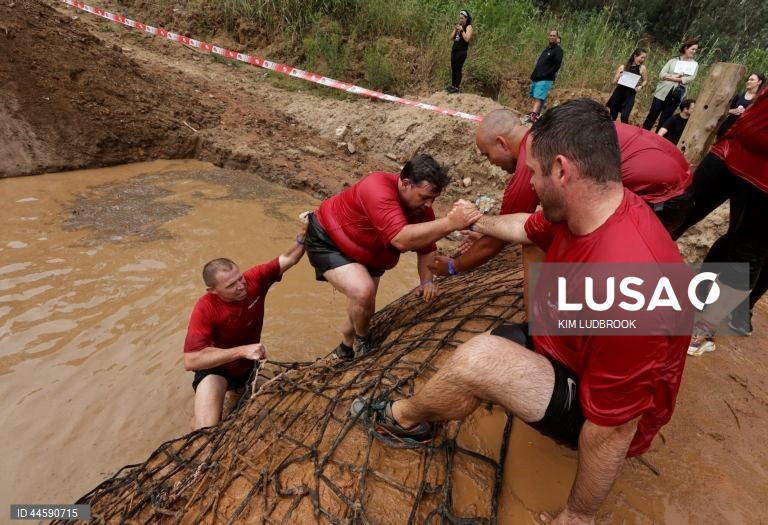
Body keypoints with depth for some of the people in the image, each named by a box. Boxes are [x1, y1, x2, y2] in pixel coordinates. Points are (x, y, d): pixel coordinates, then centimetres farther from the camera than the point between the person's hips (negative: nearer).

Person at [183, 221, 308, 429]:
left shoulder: (253, 280, -22)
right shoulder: (206, 308, -31)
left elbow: (287, 259, -22)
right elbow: (190, 360, -35)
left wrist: (303, 234, -41)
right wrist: (241, 351, -42)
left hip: (249, 364, 5)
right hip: (216, 368, -5)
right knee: (207, 429, -25)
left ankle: (240, 387, 35)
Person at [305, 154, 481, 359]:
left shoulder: (422, 208, -14)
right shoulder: (378, 189, -39)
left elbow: (427, 248, -3)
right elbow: (401, 239, -52)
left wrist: (427, 281, -18)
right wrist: (450, 222, -58)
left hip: (366, 255, 8)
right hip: (326, 240, -7)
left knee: (362, 307, 14)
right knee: (363, 291, -30)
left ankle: (345, 349, 44)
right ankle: (362, 341, 3)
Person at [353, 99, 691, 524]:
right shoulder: (587, 209, -11)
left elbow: (613, 428, -30)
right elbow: (526, 228, 12)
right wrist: (477, 222, 30)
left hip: (600, 412, -8)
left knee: (478, 360, -26)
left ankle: (403, 417, 4)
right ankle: (412, 421, 33)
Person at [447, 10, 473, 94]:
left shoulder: (468, 27, -5)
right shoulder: (458, 26, 16)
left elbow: (467, 39, -19)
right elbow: (451, 38, 11)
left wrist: (461, 30, -19)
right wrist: (455, 30, -3)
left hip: (462, 51, -7)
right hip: (454, 50, 7)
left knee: (458, 69, -7)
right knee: (453, 69, 8)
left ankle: (456, 88, -3)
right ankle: (452, 85, 16)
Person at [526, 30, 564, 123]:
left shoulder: (558, 50, -2)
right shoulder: (547, 49, 22)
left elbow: (557, 66, -12)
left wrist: (544, 75, -18)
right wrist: (533, 75, 12)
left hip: (545, 79, -8)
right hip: (537, 78, 8)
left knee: (538, 98, -19)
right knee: (536, 98, 11)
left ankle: (533, 116, -30)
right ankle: (536, 114, 19)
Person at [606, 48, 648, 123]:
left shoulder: (642, 68, -1)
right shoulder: (623, 67, -4)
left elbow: (645, 81, 11)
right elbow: (614, 81, 1)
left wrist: (640, 86, -9)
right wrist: (619, 78, -19)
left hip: (630, 96, -1)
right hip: (618, 94, 1)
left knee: (624, 117, -13)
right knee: (612, 116, 11)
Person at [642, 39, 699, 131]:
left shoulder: (694, 65, 6)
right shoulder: (673, 61, 5)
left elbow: (690, 78, -8)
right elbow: (661, 74, -3)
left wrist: (671, 77, -13)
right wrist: (673, 76, -17)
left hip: (676, 96, 1)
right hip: (663, 92, -1)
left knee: (665, 119, 5)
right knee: (652, 115, 0)